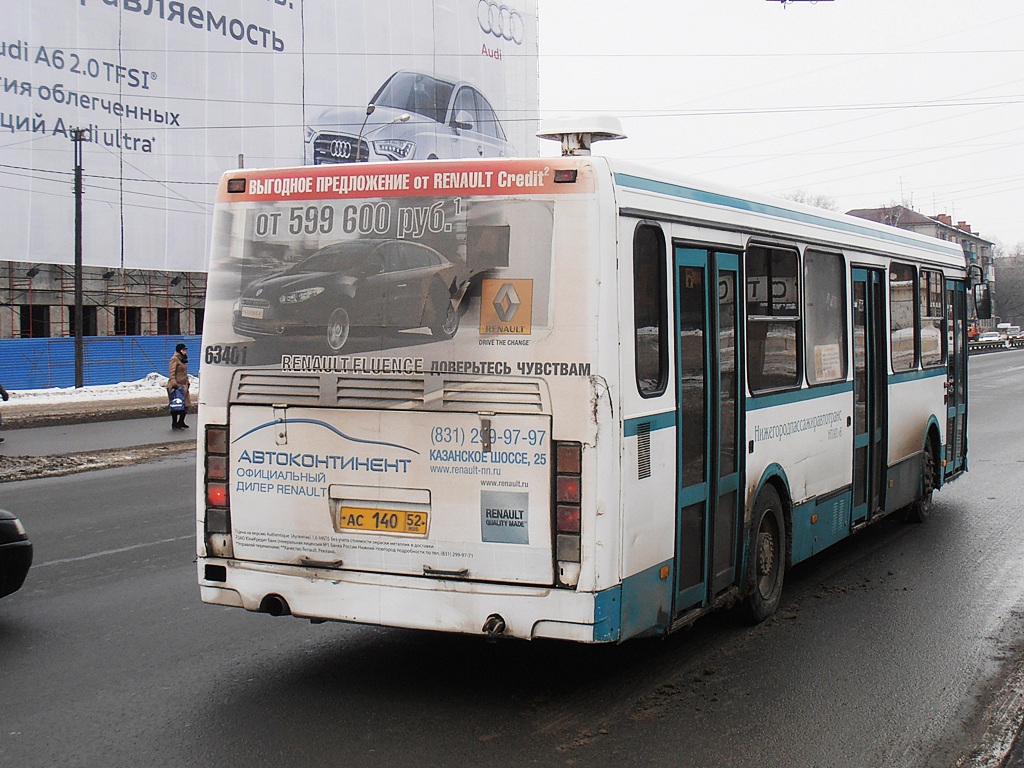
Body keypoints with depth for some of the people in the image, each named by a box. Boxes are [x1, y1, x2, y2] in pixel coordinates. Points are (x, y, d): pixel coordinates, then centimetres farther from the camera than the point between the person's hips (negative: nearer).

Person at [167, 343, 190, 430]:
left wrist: (187, 382, 24)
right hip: (175, 386, -9)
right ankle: (174, 424, 4)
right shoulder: (174, 359, -10)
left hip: (183, 385, 9)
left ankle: (181, 422, 20)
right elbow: (172, 373, -17)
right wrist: (174, 383, -26)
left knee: (185, 405, 8)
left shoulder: (183, 360, 18)